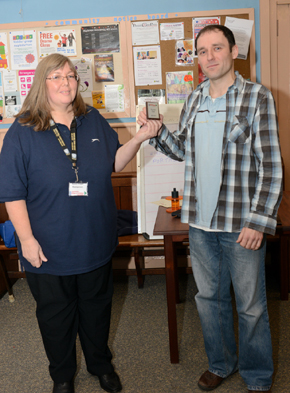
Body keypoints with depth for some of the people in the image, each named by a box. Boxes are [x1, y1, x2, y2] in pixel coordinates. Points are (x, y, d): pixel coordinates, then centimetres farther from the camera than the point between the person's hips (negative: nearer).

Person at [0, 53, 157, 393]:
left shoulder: (93, 120, 2)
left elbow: (114, 163, 9)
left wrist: (138, 139, -8)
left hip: (96, 242, 4)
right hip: (49, 250, -3)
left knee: (97, 307, 21)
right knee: (56, 315, 15)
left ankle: (101, 364, 46)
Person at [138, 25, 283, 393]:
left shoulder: (257, 96, -7)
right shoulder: (193, 100, 9)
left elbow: (271, 165, -10)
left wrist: (259, 221, -16)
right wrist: (158, 132, -1)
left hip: (241, 223, -4)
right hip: (200, 221, 5)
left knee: (251, 305, 9)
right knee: (209, 297, 18)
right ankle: (220, 363, 40)